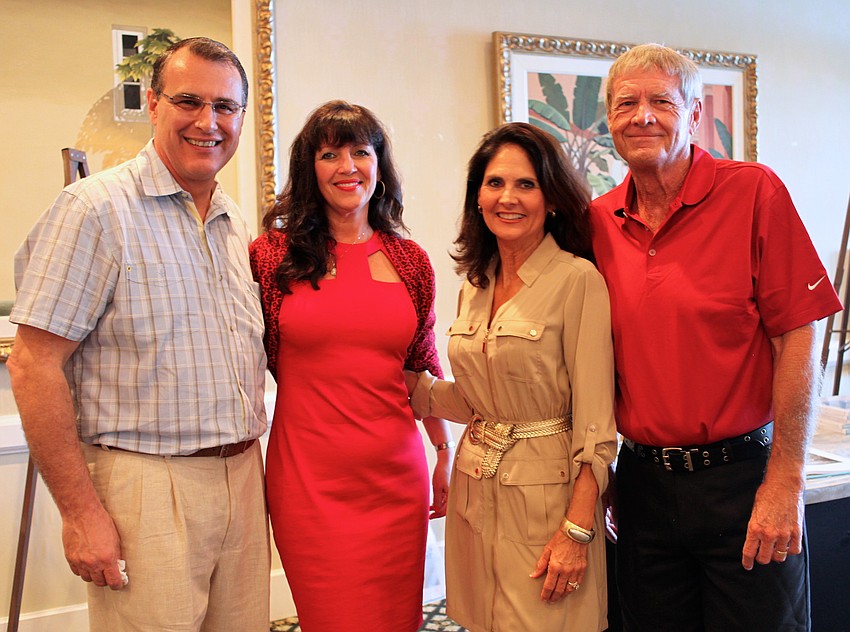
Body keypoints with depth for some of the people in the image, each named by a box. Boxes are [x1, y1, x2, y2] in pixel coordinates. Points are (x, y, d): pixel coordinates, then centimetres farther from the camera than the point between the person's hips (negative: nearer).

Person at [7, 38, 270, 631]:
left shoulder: (236, 224, 12)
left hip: (243, 480, 7)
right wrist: (81, 513, -15)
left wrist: (254, 465, 12)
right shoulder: (97, 208, -10)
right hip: (147, 487, -6)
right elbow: (34, 365, -14)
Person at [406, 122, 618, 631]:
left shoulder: (577, 280, -13)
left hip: (546, 493, -6)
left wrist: (577, 530, -17)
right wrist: (410, 386, 6)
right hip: (476, 489, 6)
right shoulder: (474, 288, 8)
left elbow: (596, 422, -14)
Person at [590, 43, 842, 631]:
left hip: (741, 477, -3)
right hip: (643, 481, 4)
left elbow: (797, 338, -10)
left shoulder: (753, 192, -8)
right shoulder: (598, 223, 2)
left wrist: (785, 481, -14)